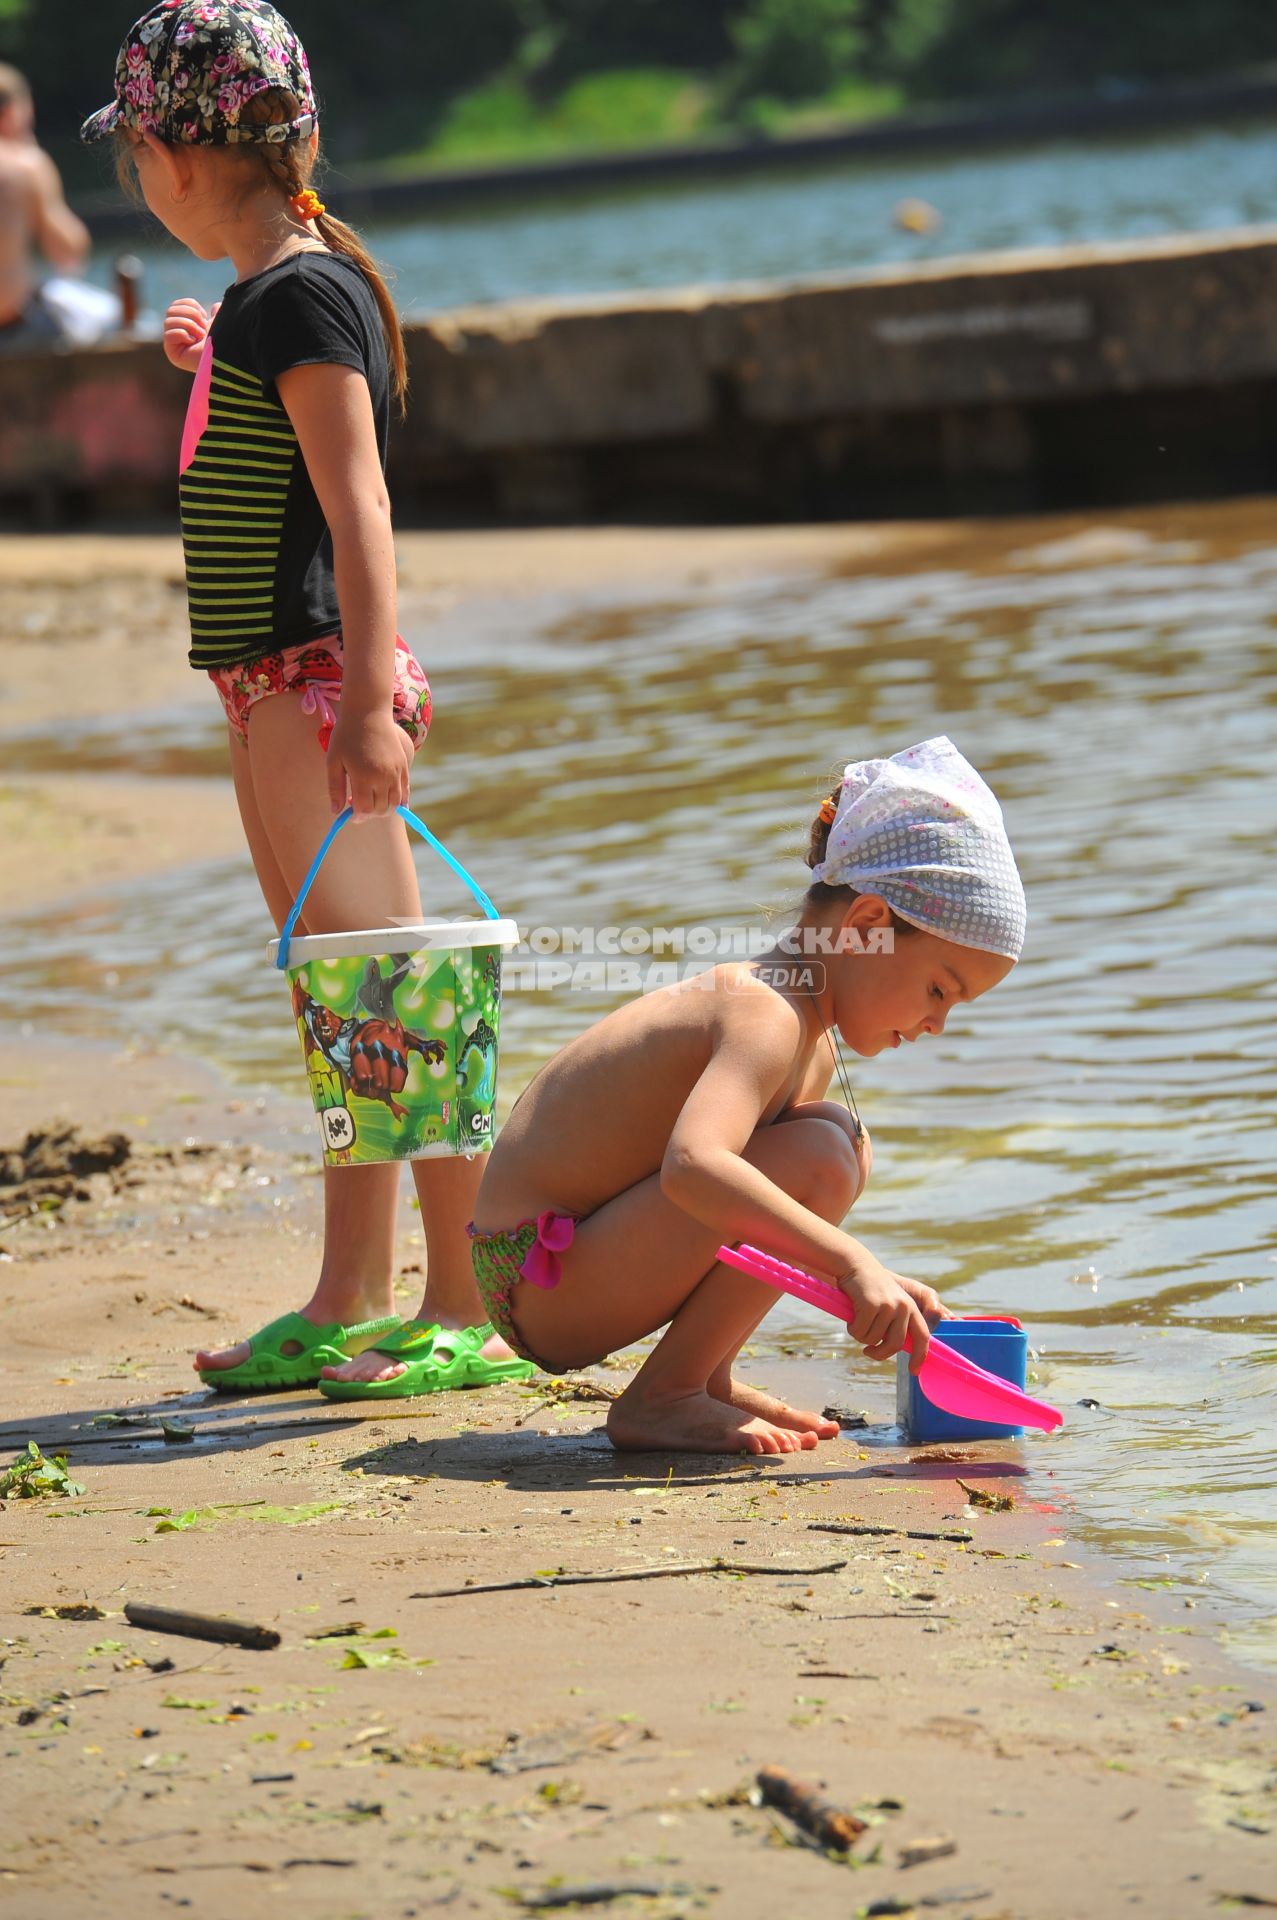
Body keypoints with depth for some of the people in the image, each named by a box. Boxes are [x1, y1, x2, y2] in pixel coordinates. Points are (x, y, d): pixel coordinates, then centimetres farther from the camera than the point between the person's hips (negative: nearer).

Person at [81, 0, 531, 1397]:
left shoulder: (297, 293, -15)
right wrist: (211, 368, 29)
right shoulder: (269, 294, 14)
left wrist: (367, 703, -26)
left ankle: (470, 1312, -7)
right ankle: (350, 1307, 22)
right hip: (275, 690, 11)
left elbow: (359, 509, -22)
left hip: (317, 682, -11)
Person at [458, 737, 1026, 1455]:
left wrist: (877, 1287, 4)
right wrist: (852, 1261, -40)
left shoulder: (813, 1051, 11)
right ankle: (663, 1397, -12)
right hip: (540, 1289, -10)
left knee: (843, 1135, 13)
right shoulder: (767, 1020, -21)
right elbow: (692, 1167, -39)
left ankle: (707, 1378, 11)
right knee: (816, 1159, -24)